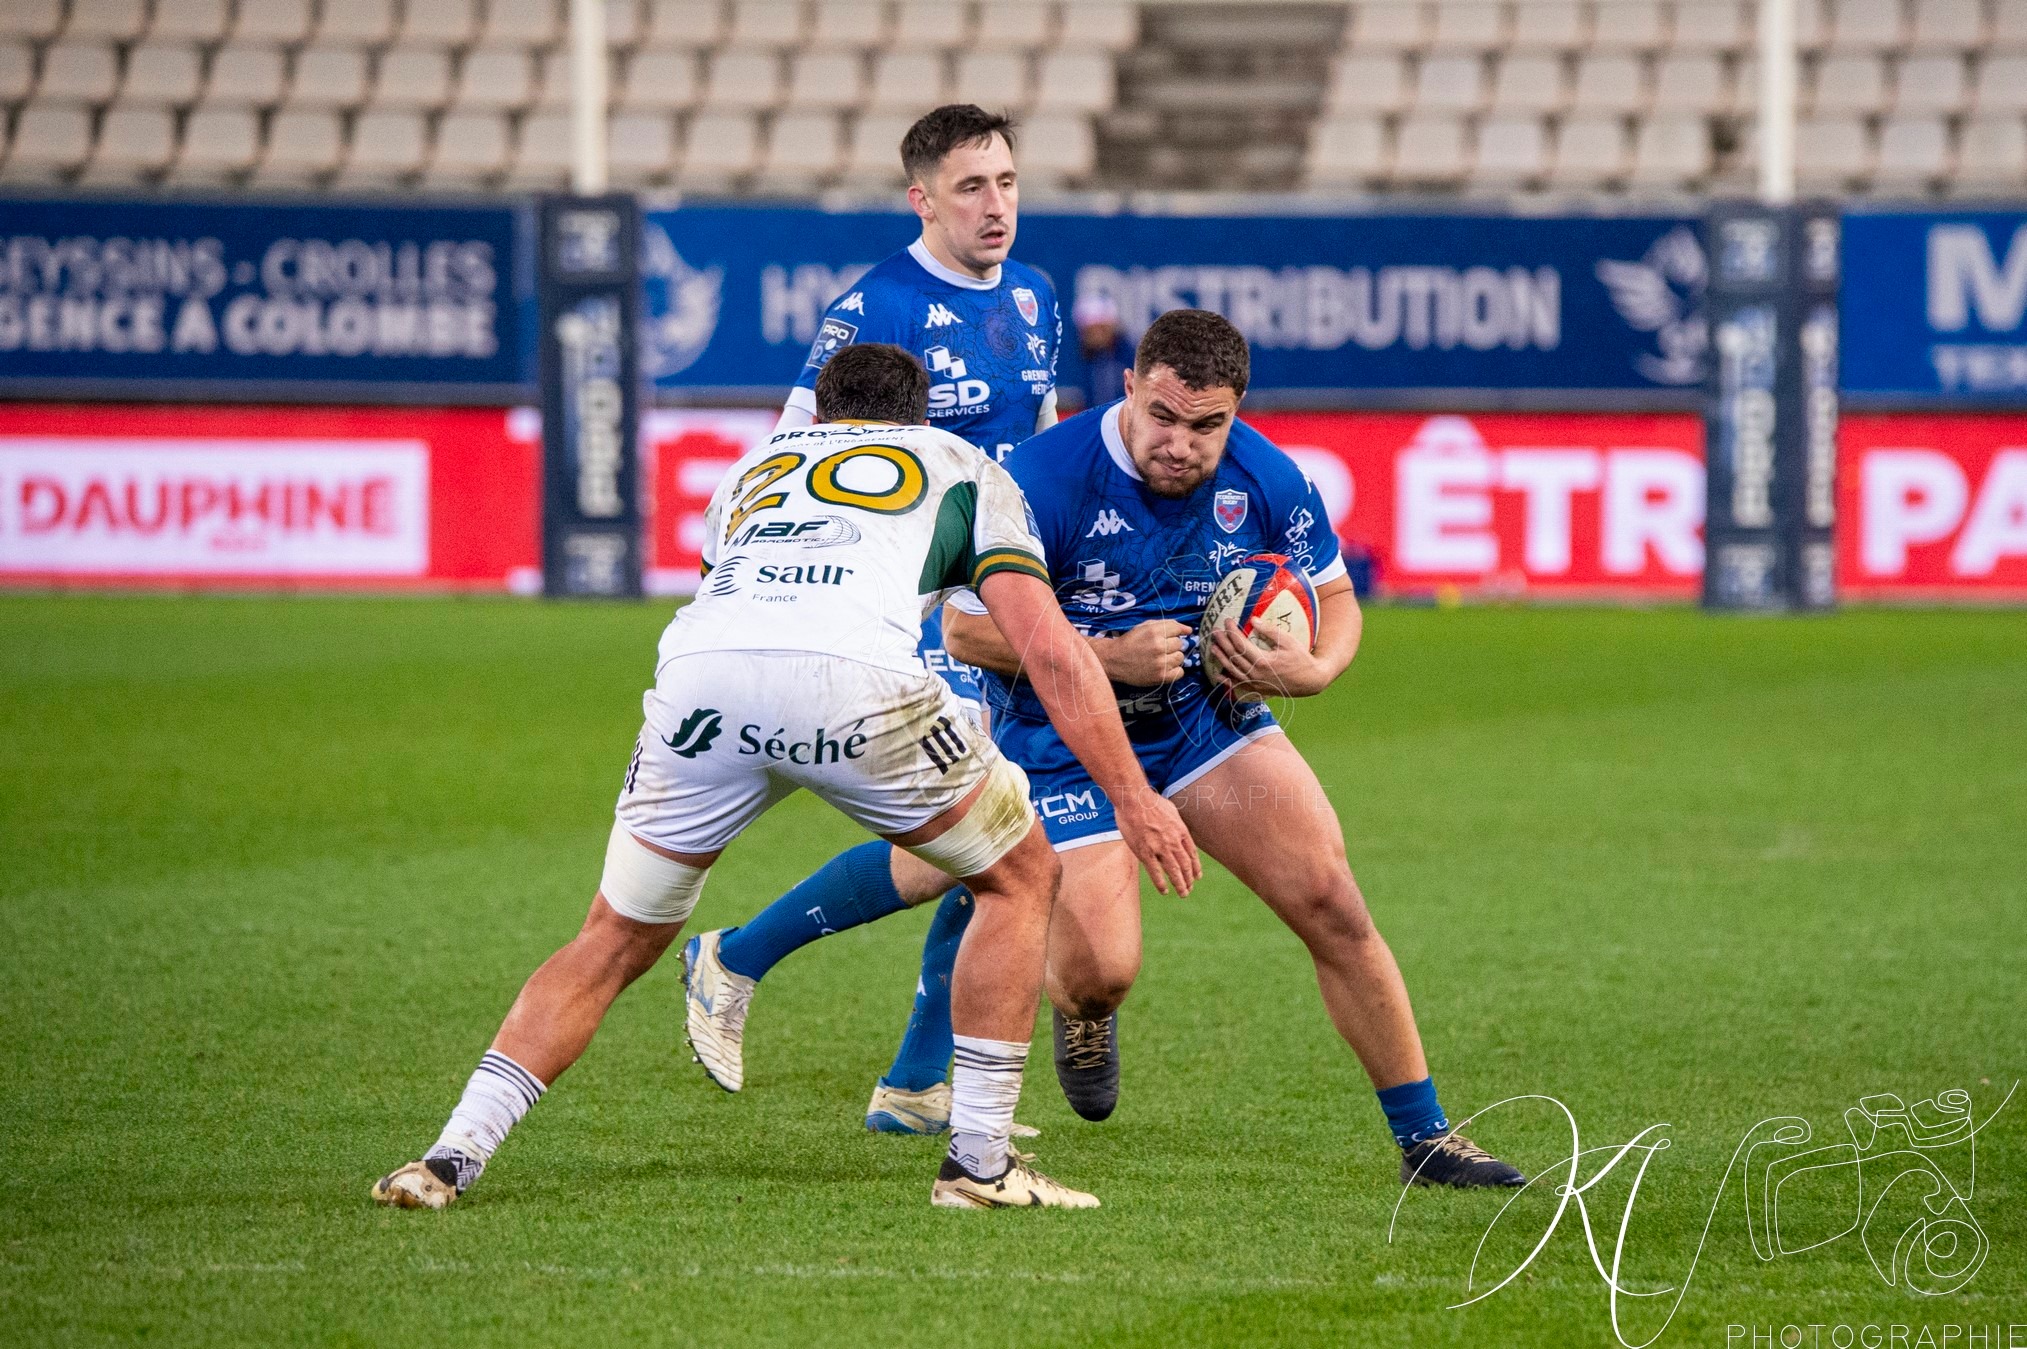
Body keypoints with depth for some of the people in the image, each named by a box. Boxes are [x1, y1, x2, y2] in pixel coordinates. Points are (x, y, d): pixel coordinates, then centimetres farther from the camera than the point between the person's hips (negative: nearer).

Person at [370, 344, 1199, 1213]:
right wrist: (1133, 797, 21)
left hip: (697, 672, 3)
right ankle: (979, 1161, 17)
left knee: (613, 943, 22)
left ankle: (453, 1155, 11)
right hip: (856, 680, -3)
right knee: (1019, 875, 21)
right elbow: (1050, 647, 19)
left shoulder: (756, 466, 40)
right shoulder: (963, 467, 31)